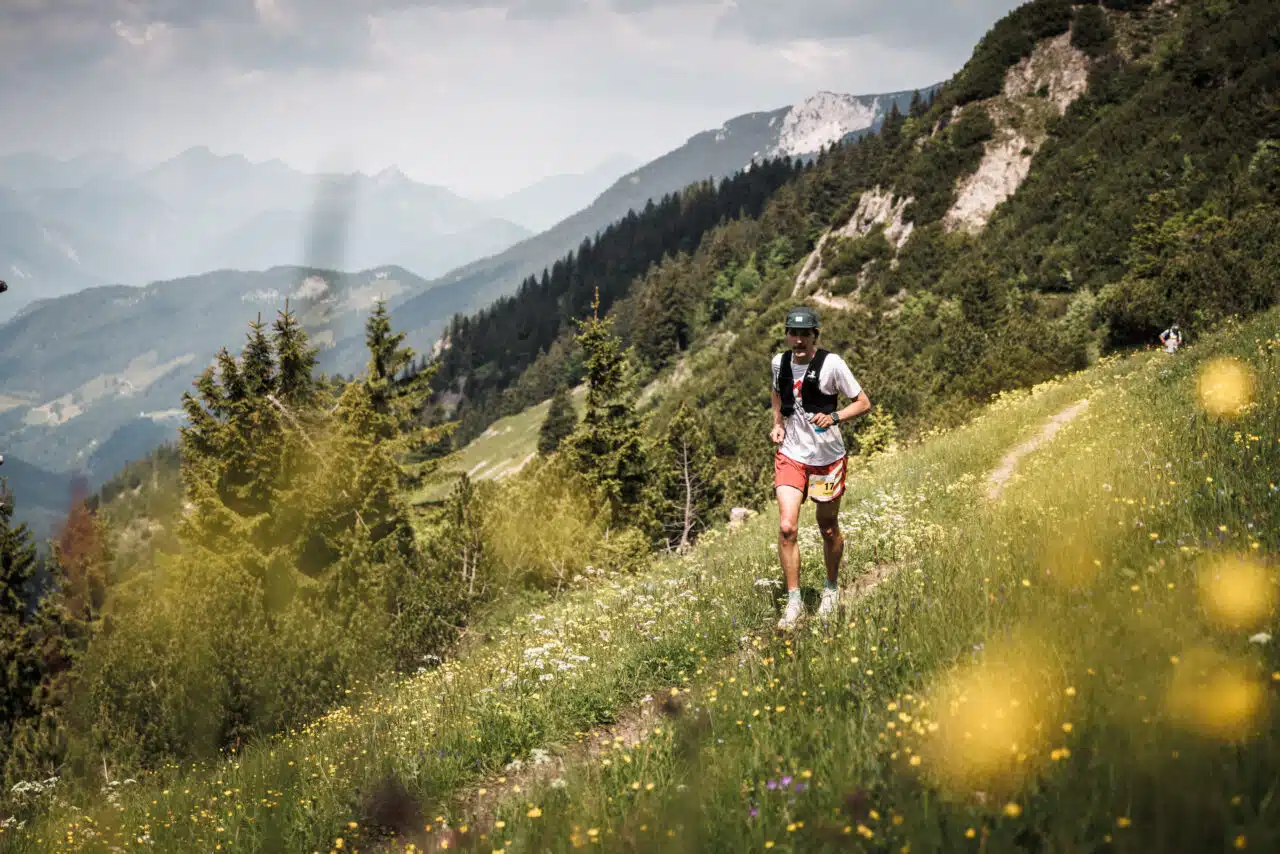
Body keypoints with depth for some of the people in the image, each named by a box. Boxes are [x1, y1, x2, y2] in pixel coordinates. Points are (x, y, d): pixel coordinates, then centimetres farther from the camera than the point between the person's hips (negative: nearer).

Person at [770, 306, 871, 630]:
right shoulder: (779, 362, 0)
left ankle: (831, 588, 36)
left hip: (827, 457, -2)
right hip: (791, 455, 2)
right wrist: (777, 424, 6)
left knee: (828, 528, 11)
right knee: (786, 527, -12)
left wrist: (833, 417, -23)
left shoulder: (831, 364, -13)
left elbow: (863, 403, -6)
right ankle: (794, 603, -3)